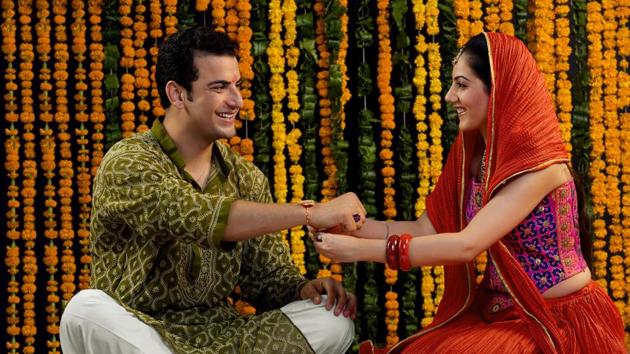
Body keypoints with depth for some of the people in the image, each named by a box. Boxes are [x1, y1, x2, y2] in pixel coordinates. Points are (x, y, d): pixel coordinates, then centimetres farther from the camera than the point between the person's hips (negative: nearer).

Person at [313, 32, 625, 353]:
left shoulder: (539, 163, -20)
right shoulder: (474, 156, 5)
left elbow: (466, 245, -27)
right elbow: (424, 229, 4)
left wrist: (358, 249, -25)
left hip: (561, 324, -7)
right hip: (502, 315, 7)